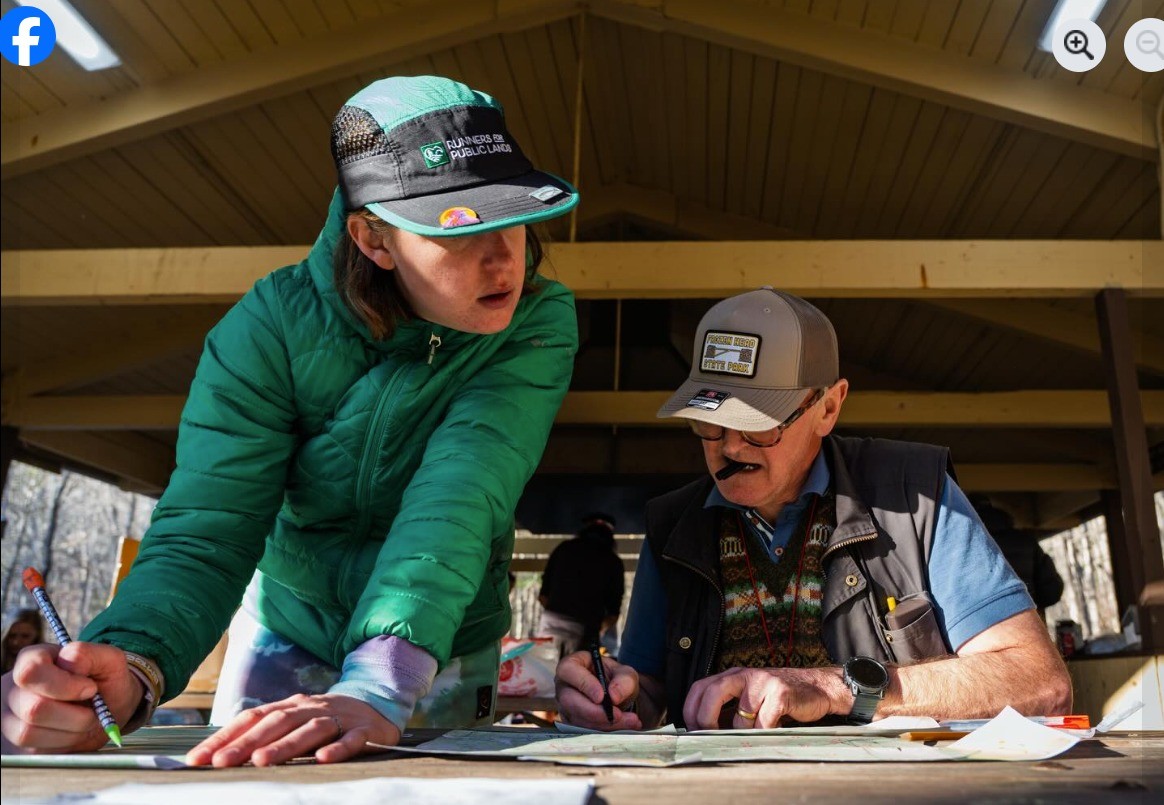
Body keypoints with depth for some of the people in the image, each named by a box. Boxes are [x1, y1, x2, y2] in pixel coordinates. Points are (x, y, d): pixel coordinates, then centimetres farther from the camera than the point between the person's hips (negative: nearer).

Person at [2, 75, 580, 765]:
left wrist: (380, 682, -52)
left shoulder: (538, 326, -25)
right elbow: (207, 532, -29)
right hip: (289, 630, 1)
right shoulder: (272, 327, -23)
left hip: (443, 654, 0)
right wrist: (128, 665, -49)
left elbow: (460, 496, -38)